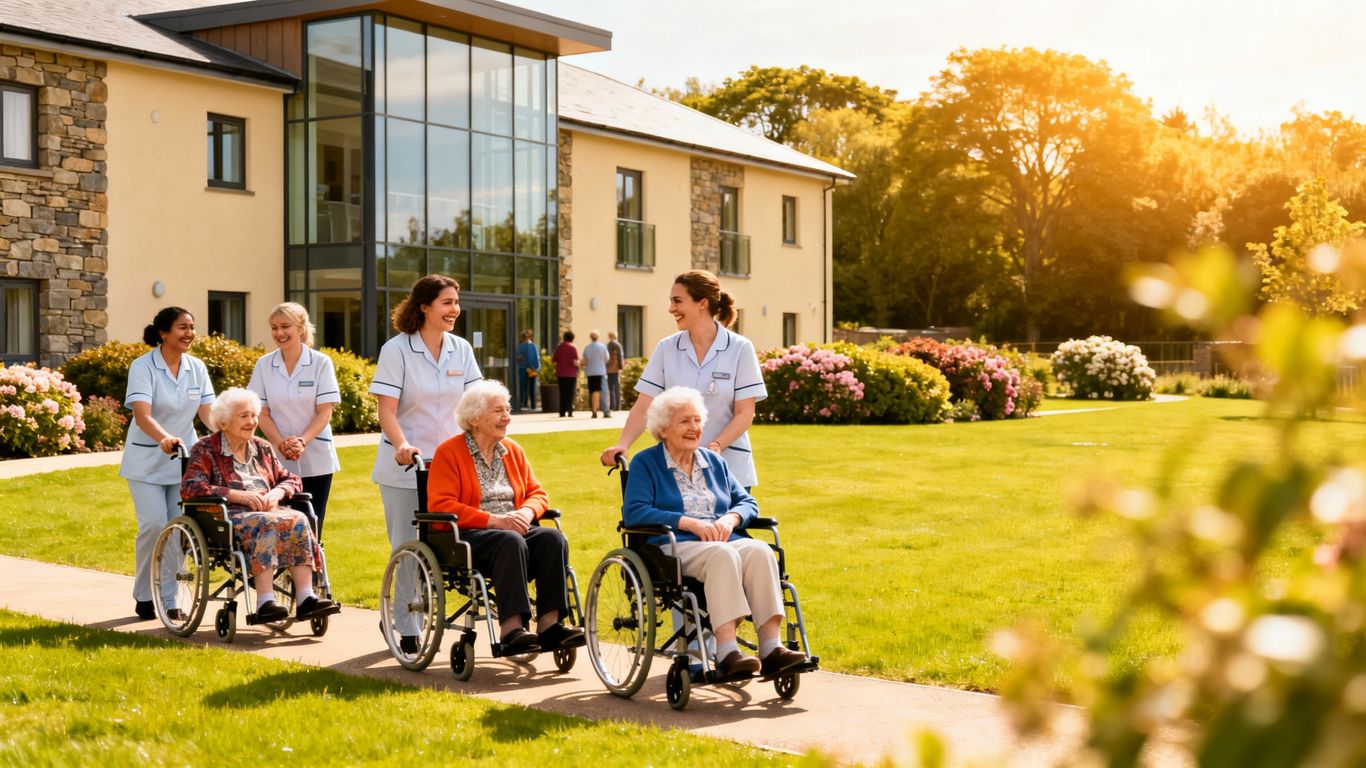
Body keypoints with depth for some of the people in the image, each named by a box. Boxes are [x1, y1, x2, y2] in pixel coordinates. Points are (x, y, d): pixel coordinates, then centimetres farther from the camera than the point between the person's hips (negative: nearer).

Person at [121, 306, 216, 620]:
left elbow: (207, 411, -3)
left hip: (183, 458, 4)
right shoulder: (143, 367, -14)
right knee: (154, 526, -12)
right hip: (147, 460, -4)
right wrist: (165, 438, -45)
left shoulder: (196, 367, 1)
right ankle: (143, 595, 7)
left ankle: (169, 598, 12)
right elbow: (142, 416, -27)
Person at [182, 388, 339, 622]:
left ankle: (305, 598, -38)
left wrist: (276, 493, -4)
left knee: (298, 520, -28)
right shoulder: (205, 449, 6)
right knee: (268, 523, -37)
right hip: (226, 517, -5)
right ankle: (265, 602, -44)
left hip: (267, 511, 5)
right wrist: (238, 495, -17)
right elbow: (189, 488, -9)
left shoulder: (262, 449, 23)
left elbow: (292, 479, 22)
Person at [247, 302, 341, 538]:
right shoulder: (264, 365, 4)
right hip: (277, 460, 1)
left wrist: (302, 441, -20)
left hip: (316, 459, -1)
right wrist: (282, 444, -15)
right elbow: (262, 414, 2)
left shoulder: (321, 363, -2)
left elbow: (325, 412, -5)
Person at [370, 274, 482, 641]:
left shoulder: (461, 349, 5)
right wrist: (403, 445, -30)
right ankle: (407, 630, 11)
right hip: (404, 468, -3)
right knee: (406, 548, 1)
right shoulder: (396, 349, -7)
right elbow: (387, 410, -12)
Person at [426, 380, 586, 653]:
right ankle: (511, 627, -40)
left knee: (553, 537, -24)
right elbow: (440, 506, -12)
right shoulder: (448, 452, -2)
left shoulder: (513, 450, 18)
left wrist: (528, 511, -8)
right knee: (511, 542, -37)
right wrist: (493, 520, -20)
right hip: (466, 538, -6)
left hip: (515, 529, 6)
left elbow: (537, 492, 18)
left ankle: (550, 623, -31)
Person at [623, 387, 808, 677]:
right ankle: (726, 653, -46)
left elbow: (747, 502, 20)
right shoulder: (645, 463, 8)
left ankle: (771, 649, -37)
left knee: (760, 551, -29)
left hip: (725, 541, 5)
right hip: (674, 547, -5)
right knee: (722, 554, -37)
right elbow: (633, 512, -7)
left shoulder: (714, 462, 24)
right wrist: (689, 523, -15)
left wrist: (730, 519, -5)